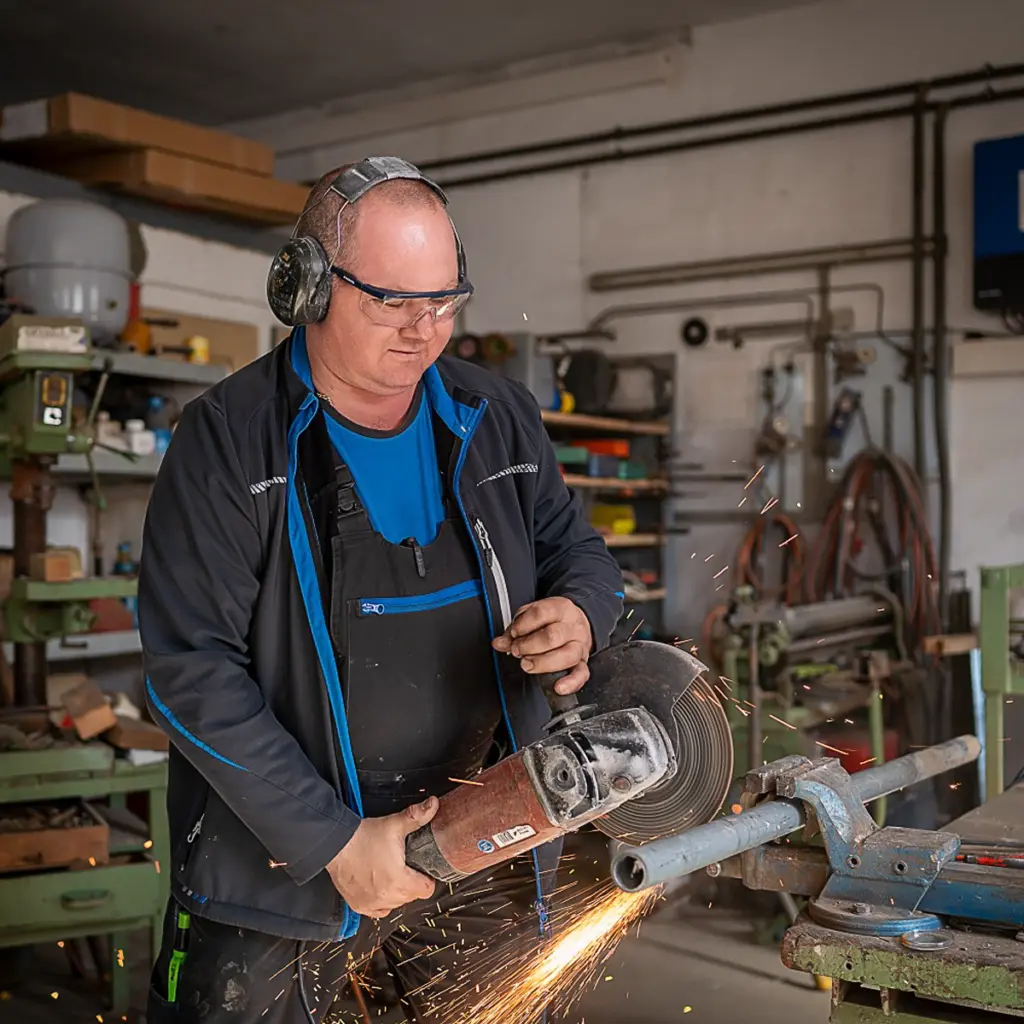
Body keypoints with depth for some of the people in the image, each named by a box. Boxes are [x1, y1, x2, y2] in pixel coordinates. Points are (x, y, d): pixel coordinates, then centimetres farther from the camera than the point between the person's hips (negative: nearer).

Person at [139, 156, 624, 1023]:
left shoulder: (499, 420, 2)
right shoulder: (229, 440, -12)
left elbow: (580, 551, 15)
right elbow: (191, 670, -15)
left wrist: (580, 613, -11)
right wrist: (332, 841, -18)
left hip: (487, 849, 4)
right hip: (283, 853, -4)